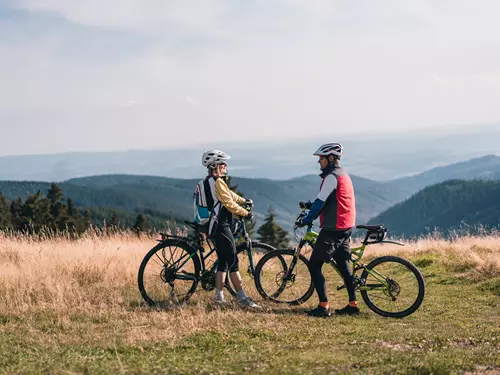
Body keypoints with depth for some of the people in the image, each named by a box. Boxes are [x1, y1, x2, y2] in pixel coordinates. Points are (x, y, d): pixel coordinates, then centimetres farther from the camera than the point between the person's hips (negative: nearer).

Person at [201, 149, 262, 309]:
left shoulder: (209, 182, 16)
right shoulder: (217, 182, -15)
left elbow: (229, 194, 28)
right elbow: (229, 203, -16)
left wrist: (244, 201, 31)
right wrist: (246, 213, -6)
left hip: (214, 226, 10)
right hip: (221, 226, -10)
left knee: (223, 262, 13)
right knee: (233, 261, -9)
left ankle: (218, 295, 14)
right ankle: (242, 298, -9)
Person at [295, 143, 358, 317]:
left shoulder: (332, 176, -14)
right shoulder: (343, 175, 17)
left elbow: (321, 201, -18)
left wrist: (307, 219, -12)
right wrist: (310, 205, 15)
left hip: (332, 229, -10)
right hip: (346, 227, 10)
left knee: (314, 265, -5)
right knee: (344, 265, 14)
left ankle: (323, 306, -8)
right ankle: (352, 304, 16)